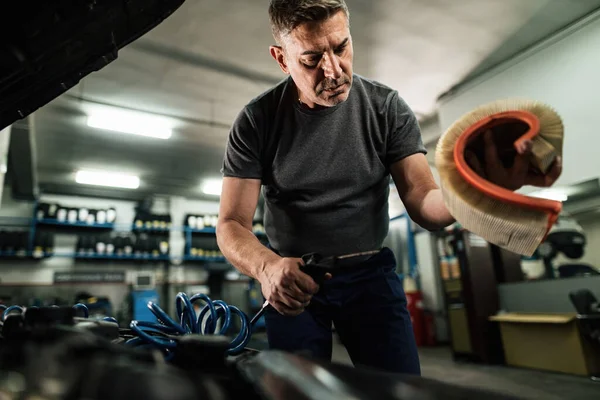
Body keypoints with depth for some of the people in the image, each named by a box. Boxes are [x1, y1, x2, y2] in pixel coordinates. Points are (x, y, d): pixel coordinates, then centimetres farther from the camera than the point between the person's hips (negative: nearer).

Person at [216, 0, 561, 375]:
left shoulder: (387, 106, -8)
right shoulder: (257, 120, -11)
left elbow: (425, 204, -12)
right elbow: (232, 224, -12)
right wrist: (266, 266, -34)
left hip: (370, 271, 1)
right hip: (292, 277, 0)